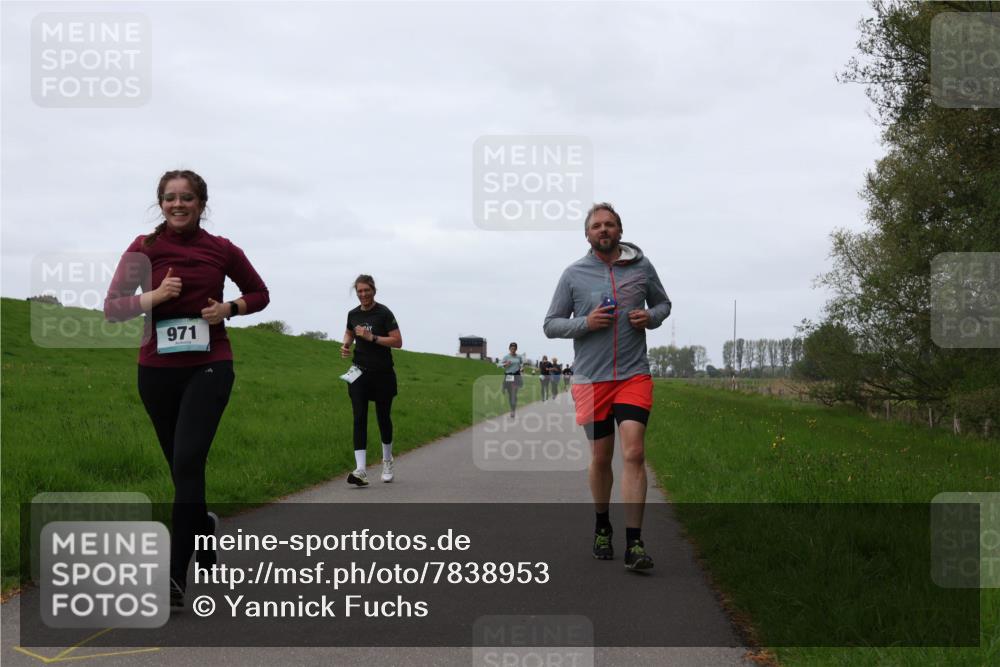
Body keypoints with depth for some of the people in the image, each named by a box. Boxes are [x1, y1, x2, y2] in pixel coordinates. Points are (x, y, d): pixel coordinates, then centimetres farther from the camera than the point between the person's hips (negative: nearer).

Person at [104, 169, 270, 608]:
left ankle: (176, 576, -14)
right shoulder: (143, 249, 0)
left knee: (188, 461, -16)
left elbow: (259, 293, 14)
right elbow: (112, 308, 0)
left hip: (209, 367, -2)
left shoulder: (221, 250, 1)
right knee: (181, 465, 13)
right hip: (157, 371, 2)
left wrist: (229, 308, -6)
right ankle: (203, 526, 44)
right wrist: (153, 296, -17)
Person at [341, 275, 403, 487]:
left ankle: (387, 462, 32)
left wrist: (371, 337, -21)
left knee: (383, 417, 9)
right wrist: (345, 345, 4)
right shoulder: (353, 314, 6)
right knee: (359, 418, -8)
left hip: (382, 373, -3)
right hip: (359, 374, 3)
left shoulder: (384, 313, -9)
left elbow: (397, 341, -13)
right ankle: (361, 470, -15)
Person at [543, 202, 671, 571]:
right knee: (601, 457, 9)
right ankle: (602, 526, 32)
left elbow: (663, 303, 20)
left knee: (634, 454, -13)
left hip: (634, 375, 0)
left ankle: (634, 544, -12)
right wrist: (585, 323, -14)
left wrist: (651, 317, -4)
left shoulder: (641, 266, 5)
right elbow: (550, 325, 4)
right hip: (590, 378, 0)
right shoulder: (574, 274, 1)